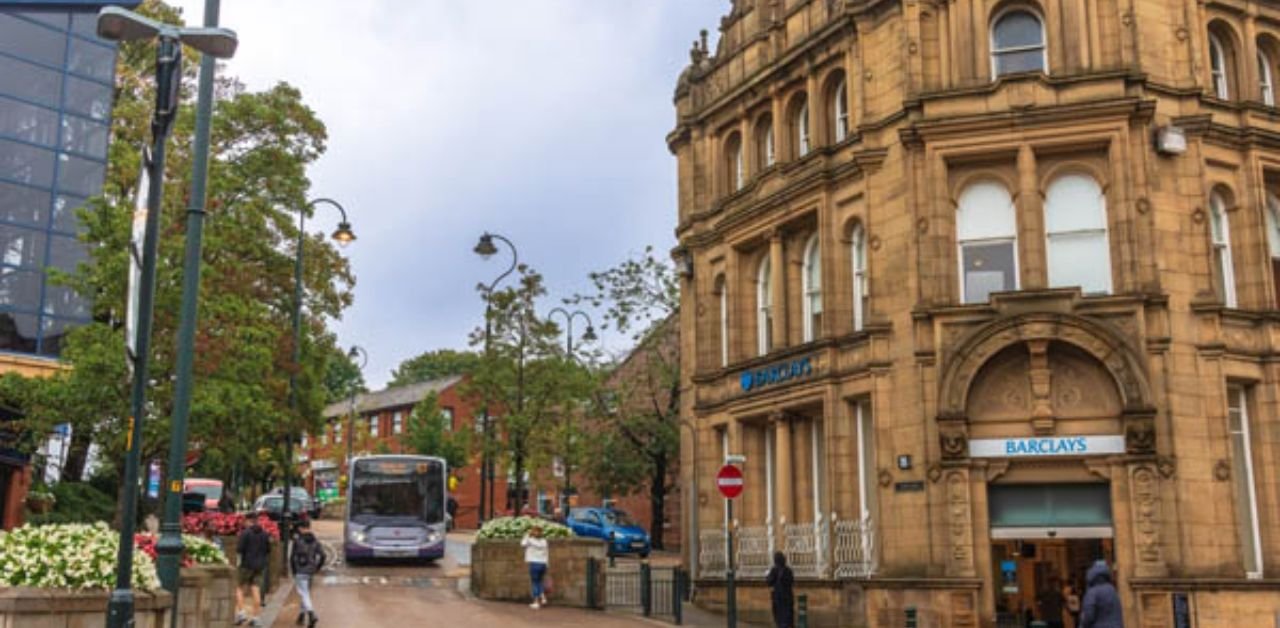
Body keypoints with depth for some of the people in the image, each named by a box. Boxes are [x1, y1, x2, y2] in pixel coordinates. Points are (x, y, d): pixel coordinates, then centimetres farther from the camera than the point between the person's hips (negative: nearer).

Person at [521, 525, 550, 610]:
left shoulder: (530, 541, -8)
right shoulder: (544, 541, 5)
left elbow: (523, 544, 10)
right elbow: (546, 554, 7)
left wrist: (527, 535, 11)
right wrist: (546, 565, 13)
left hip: (534, 564, -4)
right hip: (543, 564, 5)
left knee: (535, 583, 2)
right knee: (539, 582, 20)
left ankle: (536, 602, 2)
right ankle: (543, 598, 7)